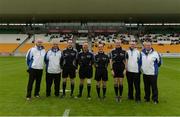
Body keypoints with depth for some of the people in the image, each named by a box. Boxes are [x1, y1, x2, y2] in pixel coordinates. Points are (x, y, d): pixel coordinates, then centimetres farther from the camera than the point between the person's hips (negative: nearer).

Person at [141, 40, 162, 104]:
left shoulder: (155, 53, -9)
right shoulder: (142, 53, 2)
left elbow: (159, 63, 3)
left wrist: (155, 67, 5)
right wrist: (141, 68, 12)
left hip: (153, 73, -3)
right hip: (145, 73, 4)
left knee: (154, 87, 2)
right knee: (146, 87, 14)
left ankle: (155, 99, 14)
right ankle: (147, 98, 27)